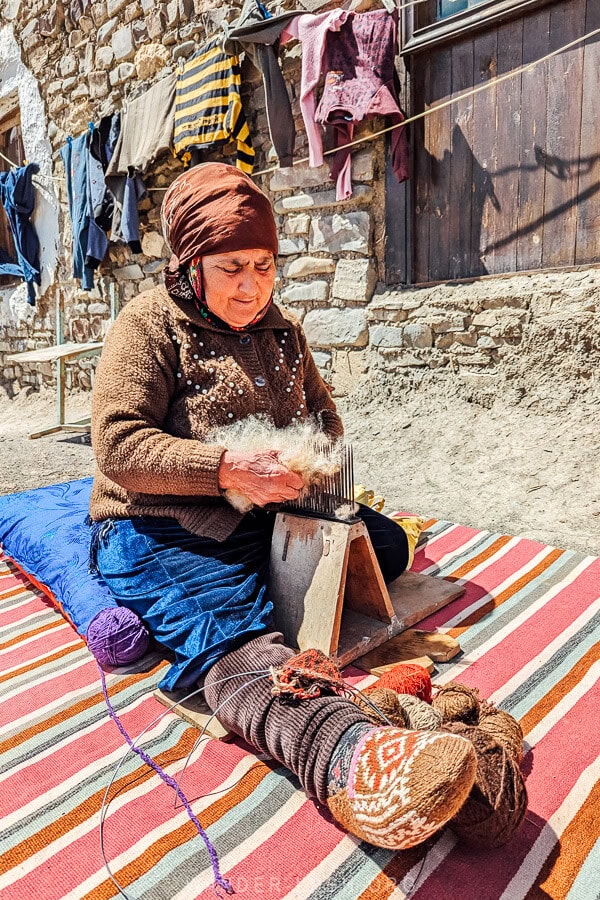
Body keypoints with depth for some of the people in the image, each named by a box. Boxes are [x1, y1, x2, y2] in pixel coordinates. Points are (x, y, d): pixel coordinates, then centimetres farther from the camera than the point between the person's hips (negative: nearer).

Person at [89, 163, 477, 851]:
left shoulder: (282, 331, 15)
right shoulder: (150, 323, -4)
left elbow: (323, 414, 24)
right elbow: (117, 446, -14)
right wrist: (227, 467, -27)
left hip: (265, 517, 8)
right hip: (162, 532, -7)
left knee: (387, 543, 2)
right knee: (233, 638, -37)